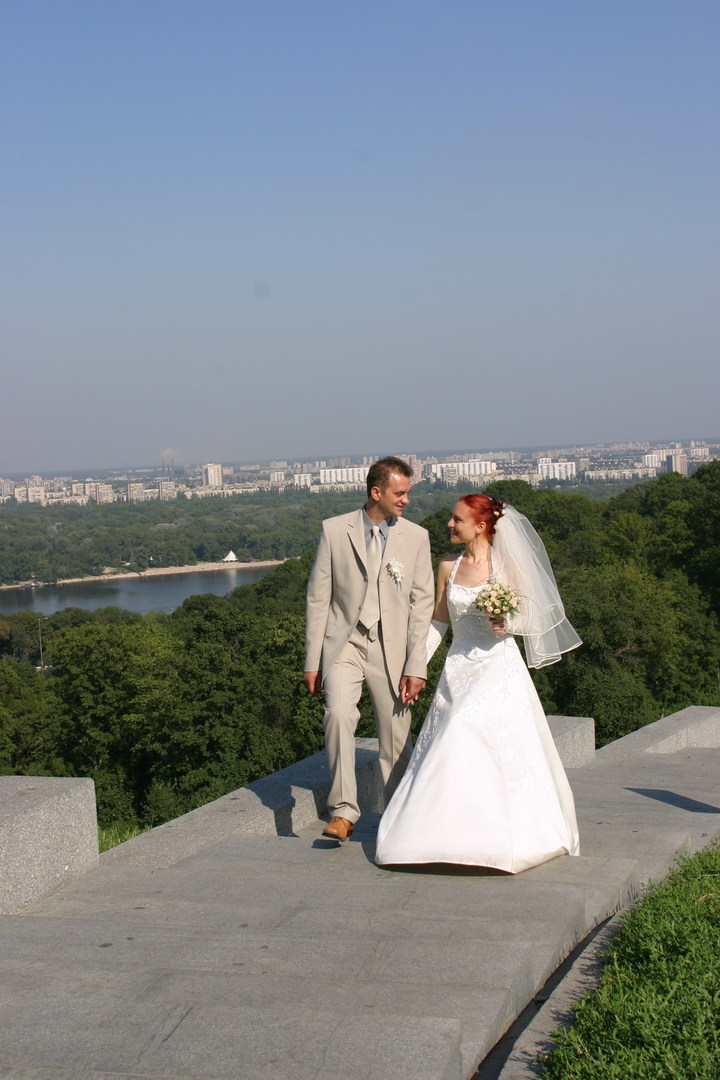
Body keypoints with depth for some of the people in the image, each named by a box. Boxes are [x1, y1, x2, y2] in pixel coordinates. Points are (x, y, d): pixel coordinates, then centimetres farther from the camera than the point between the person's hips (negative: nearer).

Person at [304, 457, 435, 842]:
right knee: (338, 714, -24)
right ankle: (343, 811, -17)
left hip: (391, 648, 1)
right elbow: (318, 597, 2)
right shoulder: (334, 531, -1)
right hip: (344, 643, -1)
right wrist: (312, 661, -1)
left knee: (396, 738, 4)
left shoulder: (416, 538, 2)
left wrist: (416, 666, -5)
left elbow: (421, 604, 1)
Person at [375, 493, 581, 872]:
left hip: (498, 666, -4)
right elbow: (438, 621, 14)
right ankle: (451, 835, 10)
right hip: (459, 667, 4)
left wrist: (505, 624, -21)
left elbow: (524, 617, 1)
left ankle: (498, 837, -1)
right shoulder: (448, 567, 7)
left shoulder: (505, 565, -4)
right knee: (454, 753, 0)